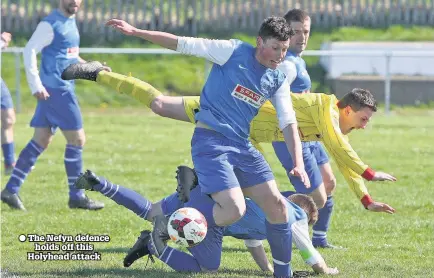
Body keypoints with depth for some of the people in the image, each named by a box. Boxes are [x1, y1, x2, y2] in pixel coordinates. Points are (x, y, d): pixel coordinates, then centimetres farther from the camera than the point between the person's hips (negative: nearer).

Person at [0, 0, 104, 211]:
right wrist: (36, 85, -20)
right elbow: (29, 51, -16)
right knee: (77, 139, -5)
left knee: (41, 141, 8)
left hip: (64, 89, 9)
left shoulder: (71, 22, 16)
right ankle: (76, 197, 3)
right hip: (55, 89, -9)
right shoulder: (50, 24, -11)